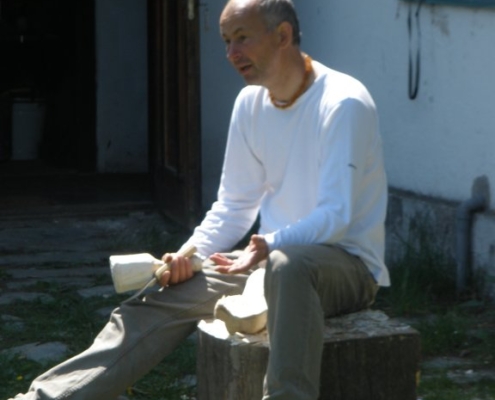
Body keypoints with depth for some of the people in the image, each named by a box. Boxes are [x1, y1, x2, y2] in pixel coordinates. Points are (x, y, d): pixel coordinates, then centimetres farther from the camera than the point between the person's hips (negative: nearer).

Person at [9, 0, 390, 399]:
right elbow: (233, 207, 13)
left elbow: (336, 215, -22)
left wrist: (271, 245, -37)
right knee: (160, 300, -4)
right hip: (270, 260, 7)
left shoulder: (343, 104, -16)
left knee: (288, 263, -41)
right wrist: (189, 255, -4)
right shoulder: (250, 103, 8)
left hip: (349, 264, -7)